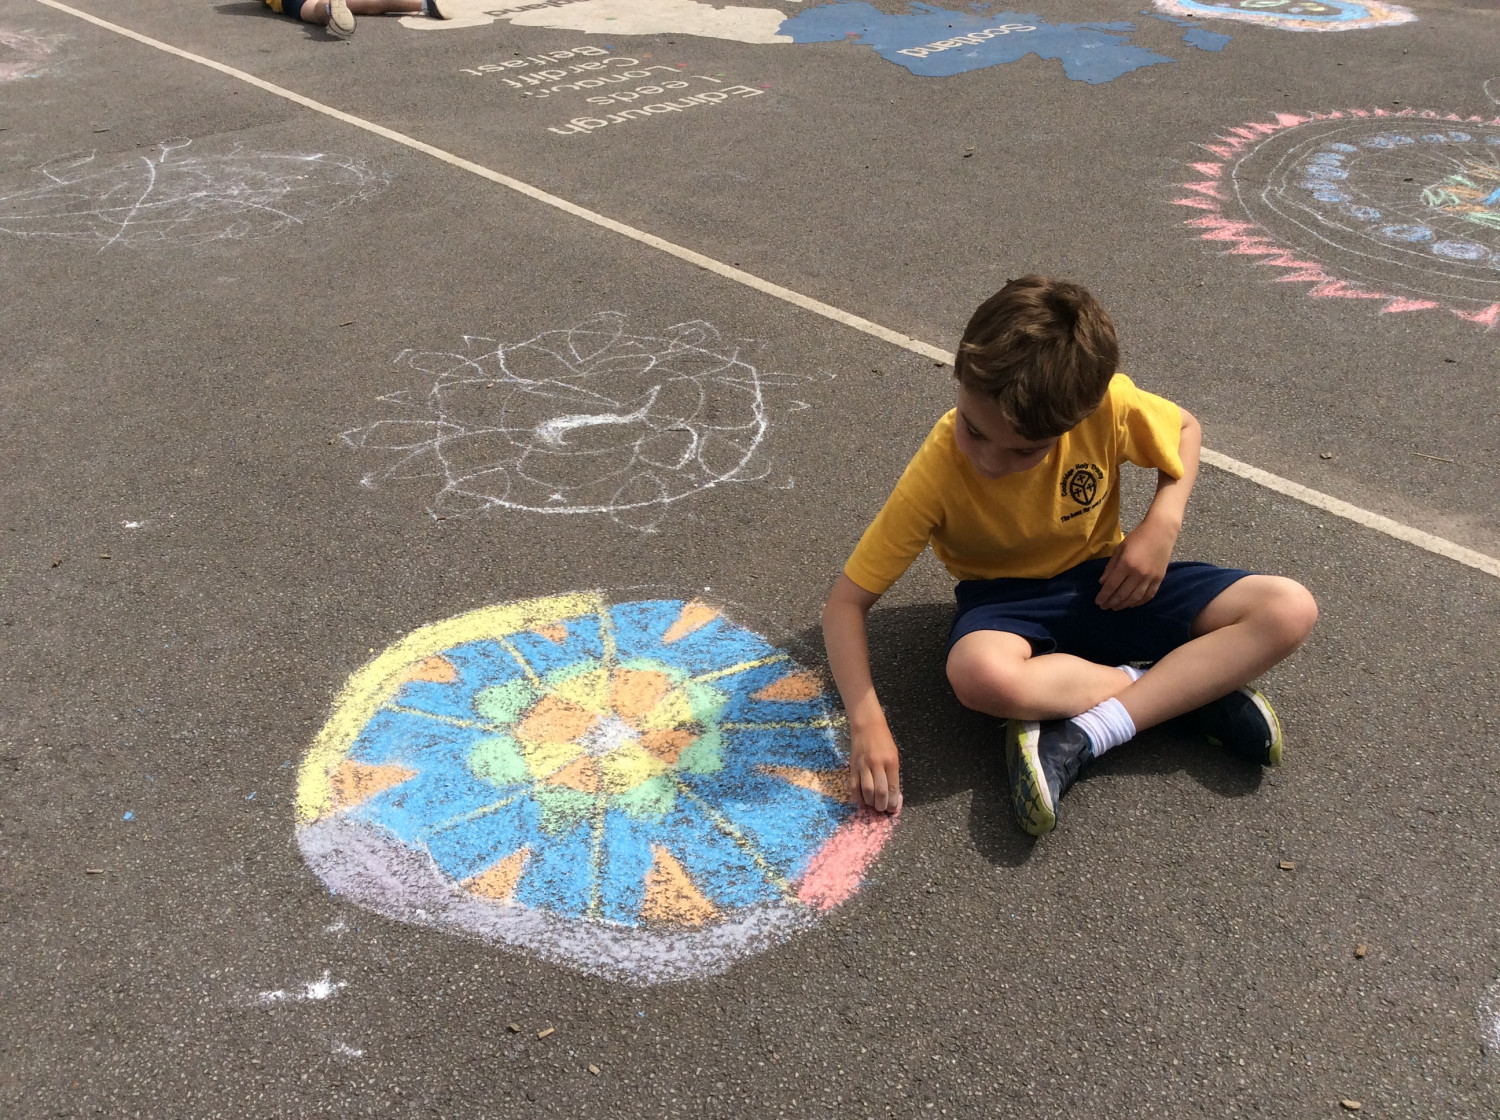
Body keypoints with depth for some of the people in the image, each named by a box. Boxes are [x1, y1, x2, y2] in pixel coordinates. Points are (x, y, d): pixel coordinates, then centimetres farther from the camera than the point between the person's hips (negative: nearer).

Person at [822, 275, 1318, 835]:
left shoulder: (1108, 403, -22)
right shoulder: (936, 473, -27)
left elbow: (1185, 429, 3)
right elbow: (847, 600, -22)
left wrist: (1162, 523, -14)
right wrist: (866, 721, -34)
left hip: (1104, 582, 3)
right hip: (1006, 598, -2)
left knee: (1290, 610, -16)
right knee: (978, 674, -40)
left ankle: (1080, 736, -24)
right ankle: (1193, 686, -16)